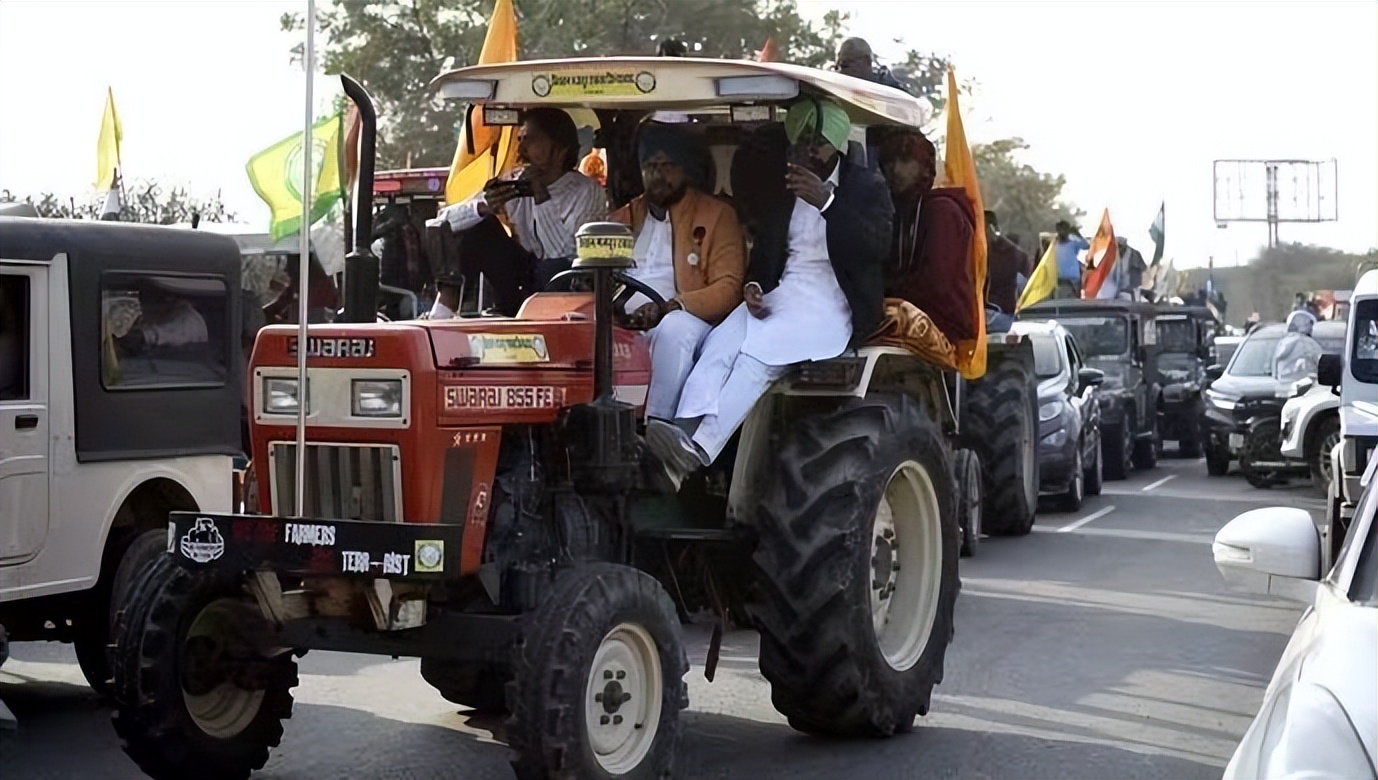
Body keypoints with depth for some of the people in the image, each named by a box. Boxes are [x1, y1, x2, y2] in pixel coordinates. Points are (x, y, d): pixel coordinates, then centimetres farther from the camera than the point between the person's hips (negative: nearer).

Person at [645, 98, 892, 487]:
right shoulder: (778, 190, 21)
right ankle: (683, 435, -46)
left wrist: (826, 201, -23)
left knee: (757, 352, -32)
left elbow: (877, 245, -11)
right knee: (720, 344, -27)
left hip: (830, 305, -5)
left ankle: (700, 449, -45)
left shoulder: (867, 188, 7)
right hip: (778, 296, 5)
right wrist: (753, 286, 2)